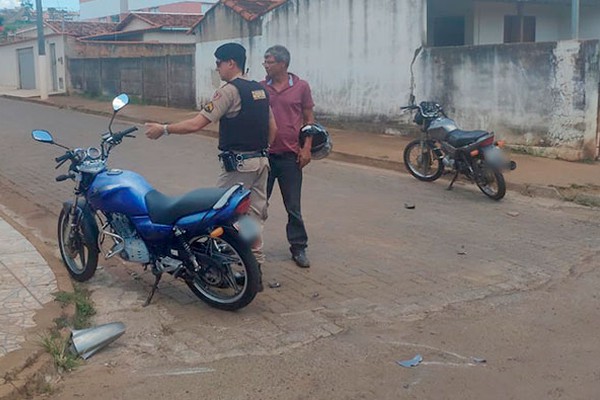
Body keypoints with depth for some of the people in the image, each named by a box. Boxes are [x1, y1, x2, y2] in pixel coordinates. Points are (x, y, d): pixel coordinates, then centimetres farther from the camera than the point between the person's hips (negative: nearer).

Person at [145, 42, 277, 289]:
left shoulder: (229, 91, -13)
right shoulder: (260, 90, 13)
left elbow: (196, 124, -17)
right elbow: (273, 128, 16)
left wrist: (164, 129, -8)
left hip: (238, 164, -8)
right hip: (261, 162, 9)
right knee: (253, 216, 12)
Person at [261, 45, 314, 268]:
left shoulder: (301, 87, 0)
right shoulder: (260, 88, 3)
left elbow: (309, 119, 4)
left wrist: (306, 148, -5)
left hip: (290, 156, -1)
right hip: (264, 155, 2)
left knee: (293, 207, 6)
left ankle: (298, 248, 17)